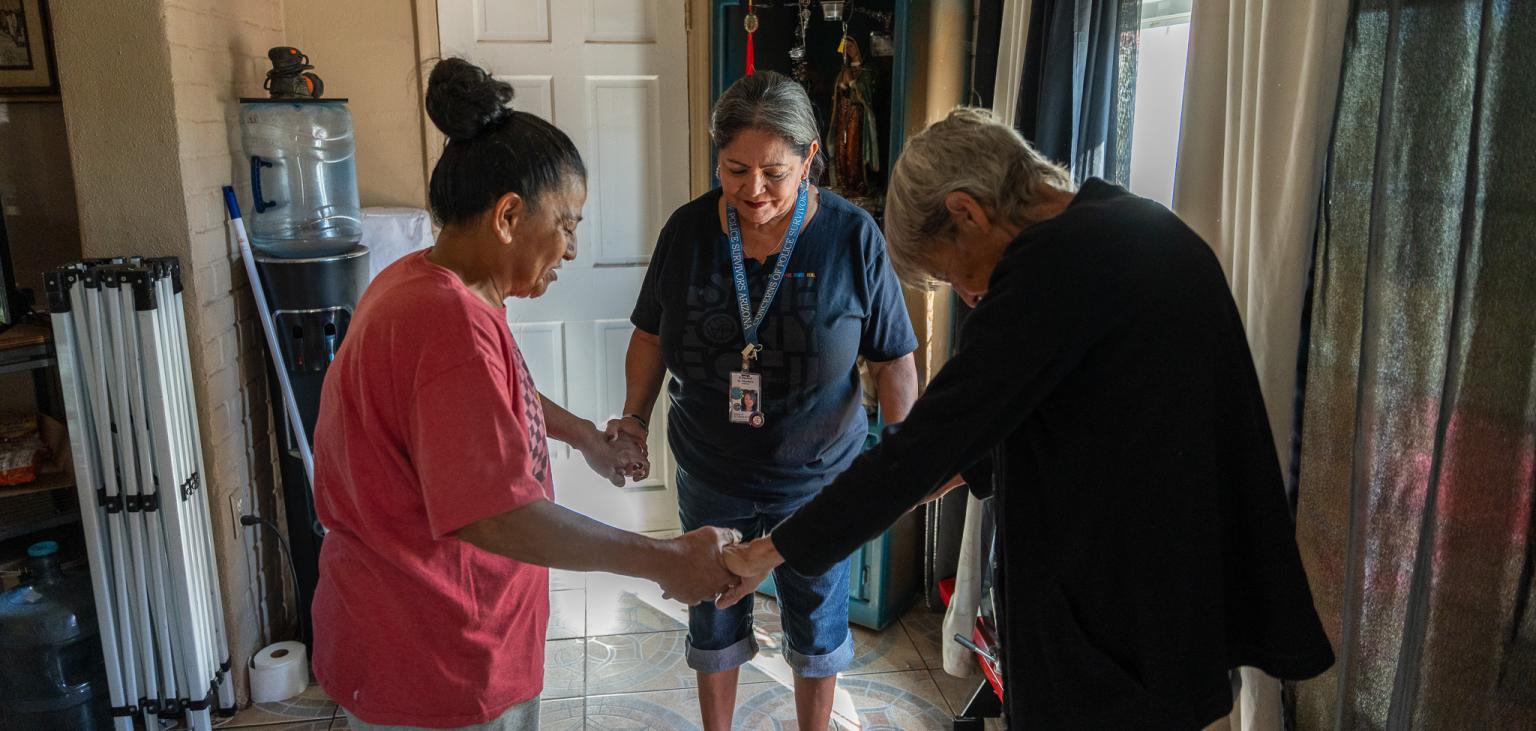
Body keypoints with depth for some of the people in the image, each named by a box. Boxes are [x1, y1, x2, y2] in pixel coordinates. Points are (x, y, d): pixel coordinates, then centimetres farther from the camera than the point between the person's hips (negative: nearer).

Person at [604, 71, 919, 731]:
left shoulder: (852, 237, -17)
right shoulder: (688, 229, -11)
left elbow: (894, 360, -10)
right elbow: (652, 335, 3)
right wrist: (635, 417, -8)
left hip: (816, 479, -2)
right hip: (710, 477, 2)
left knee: (817, 626, 19)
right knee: (714, 623, 21)